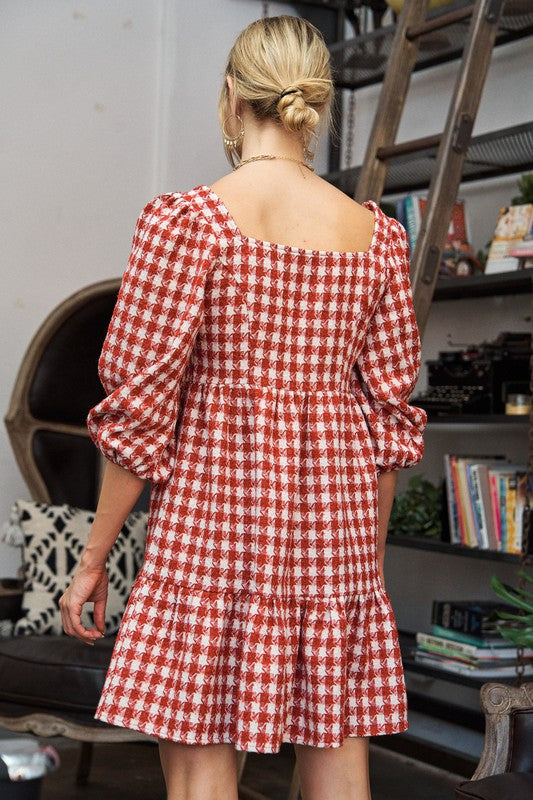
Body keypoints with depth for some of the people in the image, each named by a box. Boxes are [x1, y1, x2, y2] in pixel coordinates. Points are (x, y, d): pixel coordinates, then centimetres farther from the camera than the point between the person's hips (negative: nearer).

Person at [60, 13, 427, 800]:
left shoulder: (186, 219, -6)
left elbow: (138, 404, -8)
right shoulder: (376, 234, 6)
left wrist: (94, 557, 1)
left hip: (212, 521, -4)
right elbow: (391, 415, 8)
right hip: (335, 528, 5)